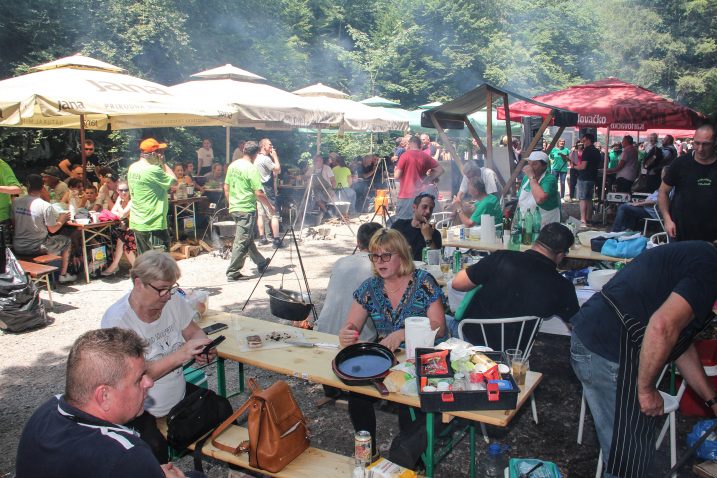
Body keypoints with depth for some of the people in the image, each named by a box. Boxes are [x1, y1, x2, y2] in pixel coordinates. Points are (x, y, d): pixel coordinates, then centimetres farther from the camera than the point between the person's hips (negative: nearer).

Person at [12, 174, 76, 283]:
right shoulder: (46, 206, -18)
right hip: (36, 248, -5)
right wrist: (62, 220, 7)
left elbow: (13, 221, 8)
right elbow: (52, 229, -12)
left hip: (18, 247, 5)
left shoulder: (16, 202, -4)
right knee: (66, 241, 18)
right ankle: (63, 275, 21)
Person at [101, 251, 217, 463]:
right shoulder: (116, 320, -21)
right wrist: (179, 355, -34)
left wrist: (202, 349, -15)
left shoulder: (173, 301, -5)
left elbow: (193, 331, 8)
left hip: (179, 395, 6)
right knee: (154, 448, -31)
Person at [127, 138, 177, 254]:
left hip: (136, 223, 9)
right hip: (153, 224, -9)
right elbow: (173, 180, -12)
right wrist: (163, 163, -3)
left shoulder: (132, 168, 7)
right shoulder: (153, 170, -20)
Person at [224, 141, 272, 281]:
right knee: (242, 241, -2)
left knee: (248, 238, 18)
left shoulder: (232, 165, 6)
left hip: (234, 208, 9)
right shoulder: (252, 169, -15)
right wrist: (270, 206, -4)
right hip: (247, 209, -9)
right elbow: (259, 193, -17)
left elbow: (226, 187, 13)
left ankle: (261, 263, 33)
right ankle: (233, 273, 1)